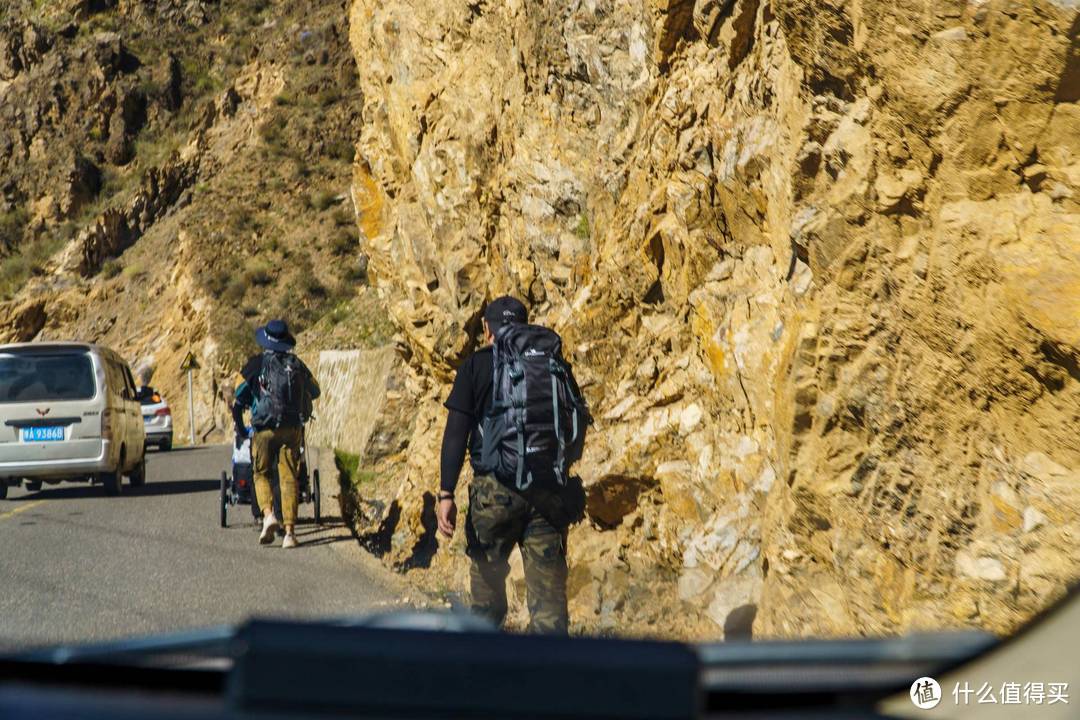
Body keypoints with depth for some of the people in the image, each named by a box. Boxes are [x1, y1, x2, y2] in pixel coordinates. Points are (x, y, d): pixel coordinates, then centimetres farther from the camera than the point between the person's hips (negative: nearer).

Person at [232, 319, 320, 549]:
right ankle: (289, 531, -2)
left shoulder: (256, 364, 1)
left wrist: (239, 431, 11)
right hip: (293, 428, 2)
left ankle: (268, 515, -8)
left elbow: (239, 401, -1)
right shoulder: (296, 363, 10)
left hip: (265, 428, -2)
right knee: (289, 478, 3)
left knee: (261, 474, 15)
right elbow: (314, 392, 25)